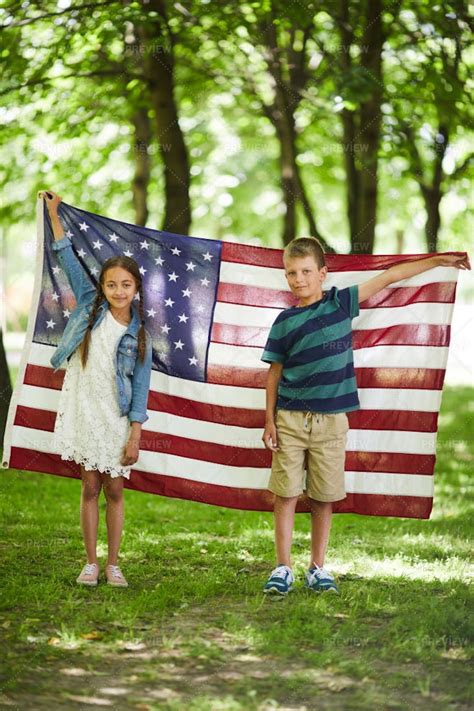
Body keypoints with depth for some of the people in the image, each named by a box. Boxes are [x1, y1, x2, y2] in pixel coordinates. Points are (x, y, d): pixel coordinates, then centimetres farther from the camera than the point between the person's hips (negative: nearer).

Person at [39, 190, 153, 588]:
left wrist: (135, 435, -7)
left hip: (117, 418, -1)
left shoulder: (139, 336, -2)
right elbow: (69, 262, 5)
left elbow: (140, 389, -2)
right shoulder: (90, 306, 1)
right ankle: (91, 564, 11)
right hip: (83, 410, 1)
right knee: (90, 487, 5)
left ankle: (113, 565, 12)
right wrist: (54, 216, 6)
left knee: (115, 490, 4)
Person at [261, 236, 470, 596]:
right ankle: (283, 569, 6)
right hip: (290, 419, -1)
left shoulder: (341, 303, 3)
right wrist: (269, 420, 1)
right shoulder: (285, 322, 3)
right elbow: (275, 372, 6)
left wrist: (438, 260, 11)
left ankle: (318, 568, 16)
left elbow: (387, 278, 8)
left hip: (331, 420, 1)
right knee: (286, 495, -2)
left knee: (324, 498, 5)